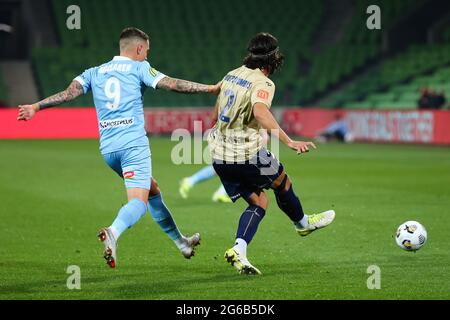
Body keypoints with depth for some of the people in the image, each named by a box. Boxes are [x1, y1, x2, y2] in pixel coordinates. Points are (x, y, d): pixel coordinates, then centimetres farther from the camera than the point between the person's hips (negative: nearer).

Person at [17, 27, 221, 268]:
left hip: (108, 148, 6)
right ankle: (113, 233, -43)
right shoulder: (138, 68, 5)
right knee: (139, 201, -13)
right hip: (134, 143, -6)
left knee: (152, 190, 22)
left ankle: (180, 241, 31)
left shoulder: (94, 72, 17)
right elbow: (172, 84, -4)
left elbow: (70, 92, 4)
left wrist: (36, 107, 4)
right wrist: (211, 89, 0)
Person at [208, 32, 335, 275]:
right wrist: (290, 142, -38)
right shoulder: (263, 83, -14)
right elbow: (260, 112, -35)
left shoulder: (231, 75, 10)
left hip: (220, 155, 7)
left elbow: (215, 115, 21)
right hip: (247, 153, -7)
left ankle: (239, 250, -5)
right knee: (283, 183, 21)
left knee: (258, 203, 14)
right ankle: (303, 223, 43)